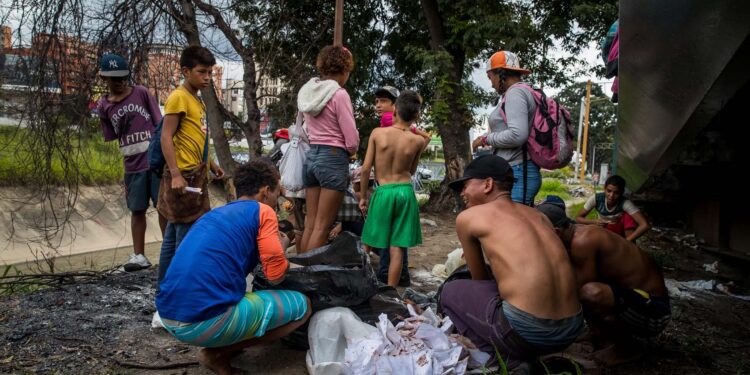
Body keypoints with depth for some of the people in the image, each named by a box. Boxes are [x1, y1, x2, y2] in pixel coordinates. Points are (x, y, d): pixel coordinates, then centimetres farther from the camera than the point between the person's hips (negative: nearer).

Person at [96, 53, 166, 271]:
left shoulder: (141, 93, -1)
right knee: (137, 210, 7)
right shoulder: (104, 107, 6)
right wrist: (122, 171, 3)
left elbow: (160, 124, 0)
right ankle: (138, 255, 16)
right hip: (132, 167, 2)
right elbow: (114, 140, 9)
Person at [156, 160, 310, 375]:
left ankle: (217, 345, 13)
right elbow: (276, 275, -3)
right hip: (205, 322, -9)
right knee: (302, 305, 6)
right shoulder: (262, 211, -1)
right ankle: (218, 354, 2)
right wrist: (281, 246, 18)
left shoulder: (216, 213, 22)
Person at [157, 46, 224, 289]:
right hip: (183, 177, -9)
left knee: (174, 234, 14)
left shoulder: (197, 100, 17)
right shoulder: (179, 97, -10)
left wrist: (211, 165, 21)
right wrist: (175, 175, -23)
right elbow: (166, 137, -17)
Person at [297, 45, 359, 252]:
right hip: (333, 159, -7)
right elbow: (352, 140, -13)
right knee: (322, 227, -1)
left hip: (311, 156, 7)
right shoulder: (339, 94, -12)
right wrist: (348, 153, 9)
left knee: (310, 223, 13)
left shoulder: (307, 91, 9)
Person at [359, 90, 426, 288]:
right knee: (397, 248, 5)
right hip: (406, 192, 1)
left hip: (383, 192, -1)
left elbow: (366, 168, -4)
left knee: (370, 243, 15)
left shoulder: (378, 133, -5)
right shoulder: (418, 141, -1)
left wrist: (362, 196, 8)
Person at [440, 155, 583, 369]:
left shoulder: (467, 217, 6)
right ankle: (530, 360, 16)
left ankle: (512, 363, 6)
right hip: (571, 329, 7)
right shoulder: (536, 214, 20)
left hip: (525, 330, -6)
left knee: (450, 293, 18)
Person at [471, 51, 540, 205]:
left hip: (517, 174, -10)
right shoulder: (526, 92, 21)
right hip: (521, 173, 10)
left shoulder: (515, 92, -8)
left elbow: (517, 135, -22)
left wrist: (486, 139, -8)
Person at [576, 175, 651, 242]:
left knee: (628, 216, -30)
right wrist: (594, 221, -32)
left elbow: (645, 225, -38)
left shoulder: (625, 203, -28)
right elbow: (578, 218, -14)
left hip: (620, 232, -1)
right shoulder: (596, 198, -22)